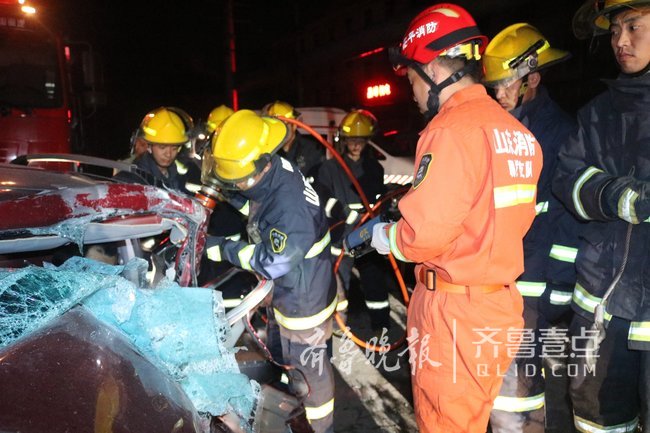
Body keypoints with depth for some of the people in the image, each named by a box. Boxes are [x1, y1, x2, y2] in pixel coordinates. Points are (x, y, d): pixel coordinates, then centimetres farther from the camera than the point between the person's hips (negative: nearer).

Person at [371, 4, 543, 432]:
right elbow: (504, 220, 10)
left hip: (455, 310, -8)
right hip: (502, 303, 8)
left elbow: (425, 233, -22)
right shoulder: (516, 130, 7)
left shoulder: (452, 128, -18)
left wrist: (387, 236, -1)